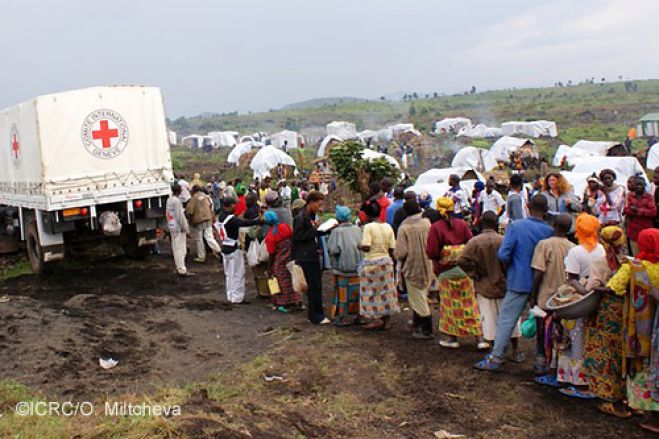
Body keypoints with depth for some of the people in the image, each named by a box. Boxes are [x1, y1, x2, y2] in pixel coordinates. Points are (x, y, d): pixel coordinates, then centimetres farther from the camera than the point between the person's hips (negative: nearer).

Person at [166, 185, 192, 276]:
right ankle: (182, 270, -6)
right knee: (180, 248, -7)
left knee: (176, 248, 14)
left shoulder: (169, 200, 10)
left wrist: (169, 225, 19)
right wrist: (185, 228, -15)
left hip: (172, 227, 9)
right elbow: (180, 215, -20)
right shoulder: (176, 201, -18)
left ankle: (179, 268, 22)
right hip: (178, 228, -9)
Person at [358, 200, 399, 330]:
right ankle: (386, 319, 18)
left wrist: (359, 246, -1)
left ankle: (377, 318, 4)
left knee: (372, 291, 5)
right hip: (386, 261, 6)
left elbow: (366, 247, -21)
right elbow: (392, 249, 3)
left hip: (372, 262, -6)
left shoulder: (369, 227, -14)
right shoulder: (388, 227, 2)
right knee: (386, 290, 11)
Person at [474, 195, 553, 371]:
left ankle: (496, 359, 3)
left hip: (519, 282, -3)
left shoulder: (516, 226, -12)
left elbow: (503, 254, -15)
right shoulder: (549, 231, -6)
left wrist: (513, 264, 4)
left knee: (506, 320, 1)